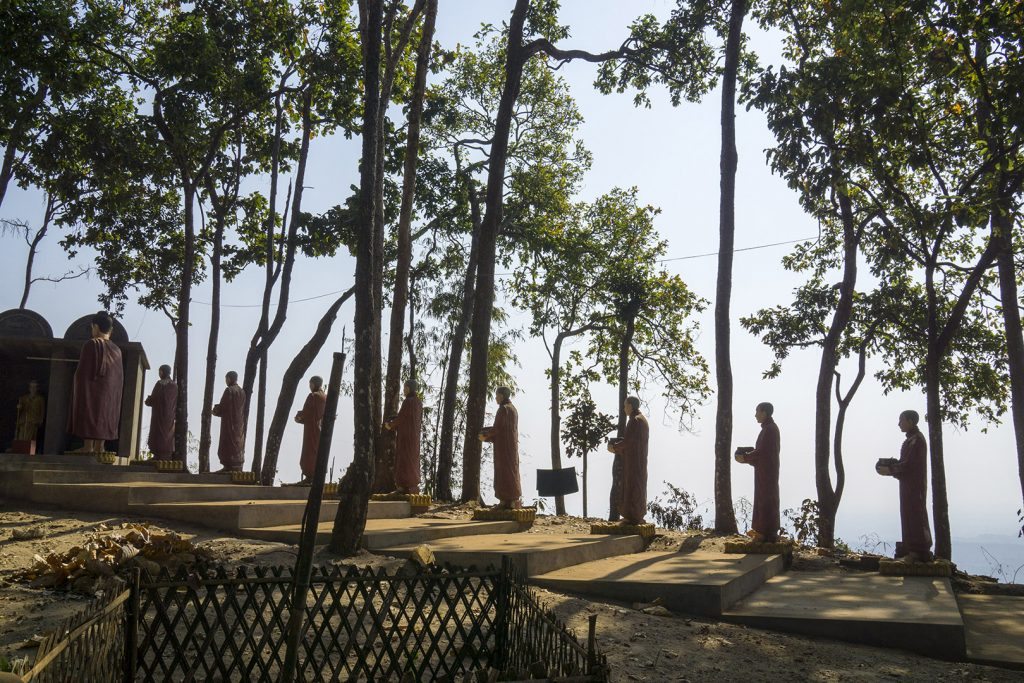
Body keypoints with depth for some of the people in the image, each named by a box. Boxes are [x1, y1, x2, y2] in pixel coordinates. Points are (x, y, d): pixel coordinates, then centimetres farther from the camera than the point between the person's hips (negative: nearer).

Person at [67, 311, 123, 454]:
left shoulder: (91, 344, -9)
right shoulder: (116, 350, 9)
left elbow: (83, 370, -11)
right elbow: (120, 376, 10)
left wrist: (78, 388, -3)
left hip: (92, 388, -6)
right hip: (110, 393, 6)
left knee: (89, 413, -4)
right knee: (104, 415, 6)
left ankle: (88, 446, -9)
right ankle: (99, 447, 3)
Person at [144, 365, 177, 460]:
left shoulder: (160, 384, -7)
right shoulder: (174, 386, 7)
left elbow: (152, 400, -8)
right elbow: (177, 404, 11)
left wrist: (147, 400, 12)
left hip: (159, 416, -5)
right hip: (170, 417, 5)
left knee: (159, 438, -4)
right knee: (168, 438, 6)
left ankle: (159, 459, -8)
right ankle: (167, 459, 1)